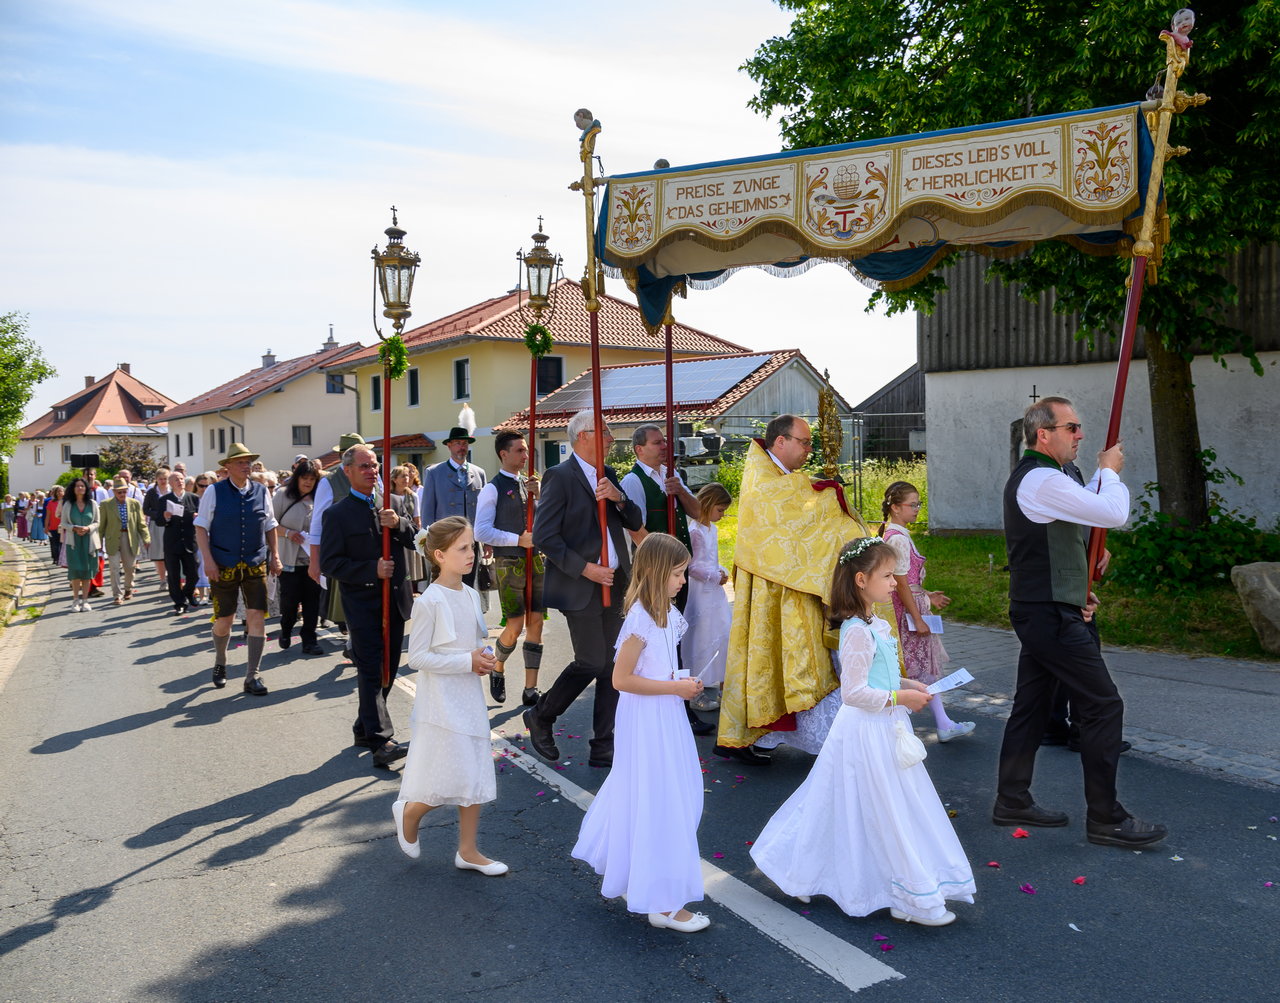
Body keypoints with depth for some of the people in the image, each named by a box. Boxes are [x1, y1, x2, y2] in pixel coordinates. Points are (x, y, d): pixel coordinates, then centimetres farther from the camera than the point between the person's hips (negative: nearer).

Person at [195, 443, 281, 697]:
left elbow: (270, 526, 14)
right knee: (223, 620, 7)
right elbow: (201, 527, -3)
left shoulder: (261, 491, 5)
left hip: (256, 565, 2)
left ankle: (252, 676, 2)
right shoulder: (214, 492, -3)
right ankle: (220, 663, 36)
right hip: (224, 566, -2)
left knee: (257, 616, -6)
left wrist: (274, 555, 8)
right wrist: (208, 560, -11)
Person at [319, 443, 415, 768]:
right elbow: (330, 562, -9)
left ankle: (365, 729, 27)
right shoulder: (338, 514, -4)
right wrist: (372, 570, -19)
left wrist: (399, 524, -16)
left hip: (395, 600, 6)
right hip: (362, 603, -5)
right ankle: (381, 740, -11)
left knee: (387, 669, 13)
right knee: (371, 671, -9)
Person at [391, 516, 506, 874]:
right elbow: (416, 657, -18)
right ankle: (408, 811, 26)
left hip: (470, 697, 7)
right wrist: (467, 661, -20)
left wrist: (485, 657, -2)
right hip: (442, 701, -7)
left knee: (475, 778, 11)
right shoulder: (429, 602, -17)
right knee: (455, 779, -3)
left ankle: (468, 851, 25)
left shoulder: (471, 596, 6)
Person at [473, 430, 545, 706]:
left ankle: (531, 690, 12)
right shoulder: (493, 489, -7)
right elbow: (482, 532, -12)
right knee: (515, 626, -6)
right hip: (510, 562, -6)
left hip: (537, 559, 6)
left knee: (535, 623, 5)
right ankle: (498, 670, 26)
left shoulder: (529, 484, 11)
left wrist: (540, 494, -5)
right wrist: (518, 539, -16)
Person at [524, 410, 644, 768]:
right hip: (580, 586, -7)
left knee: (612, 665, 7)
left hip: (614, 583, 7)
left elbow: (636, 523, 12)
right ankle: (540, 716, 16)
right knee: (591, 661, -9)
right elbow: (543, 535, -14)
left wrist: (619, 498, -8)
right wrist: (583, 568, -17)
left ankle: (603, 748, 17)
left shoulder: (608, 475, 14)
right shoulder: (560, 476, -9)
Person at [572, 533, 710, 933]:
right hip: (647, 722, -9)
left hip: (665, 718, 9)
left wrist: (684, 683, 4)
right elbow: (621, 679, -23)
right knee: (658, 806, 0)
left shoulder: (668, 614, 6)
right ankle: (664, 903, 12)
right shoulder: (641, 620, -22)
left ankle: (619, 867, 39)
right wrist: (675, 687, -21)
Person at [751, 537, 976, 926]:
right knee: (887, 814, 1)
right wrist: (899, 697, -19)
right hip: (868, 732, -10)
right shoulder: (858, 632, -22)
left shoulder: (877, 625, 9)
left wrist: (908, 684, 8)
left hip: (883, 729, 10)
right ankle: (913, 898, 14)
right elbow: (853, 692, -23)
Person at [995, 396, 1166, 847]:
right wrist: (1109, 471, -3)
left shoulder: (1029, 477, 16)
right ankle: (1105, 819, 5)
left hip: (1037, 611, 11)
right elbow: (1114, 513, -22)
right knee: (1103, 705, -4)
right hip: (1052, 616, -11)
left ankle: (1012, 801, 24)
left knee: (1031, 706, 15)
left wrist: (1075, 591, 17)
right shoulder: (1044, 480, -19)